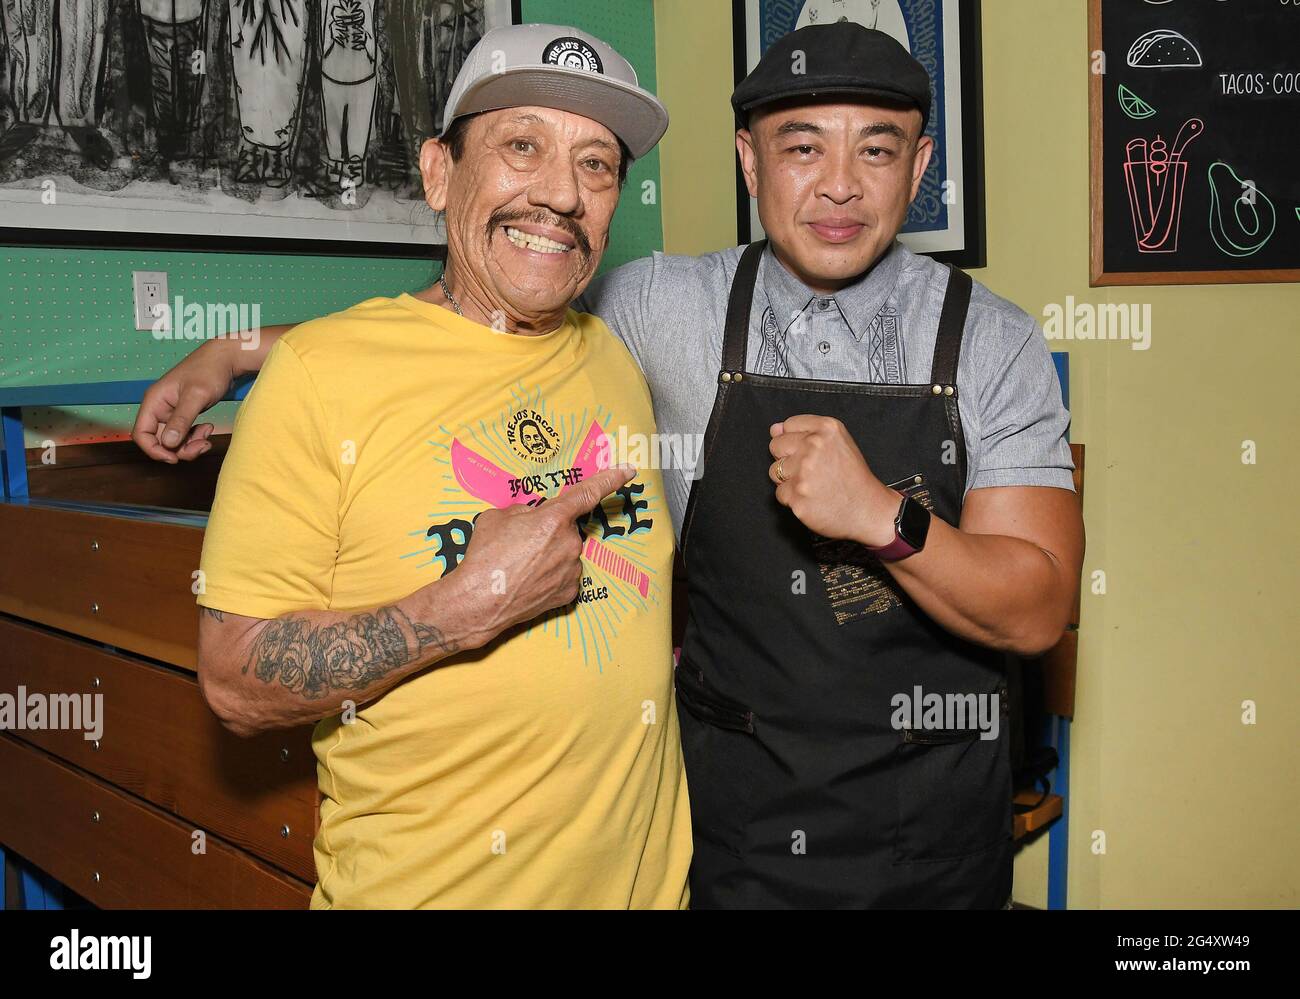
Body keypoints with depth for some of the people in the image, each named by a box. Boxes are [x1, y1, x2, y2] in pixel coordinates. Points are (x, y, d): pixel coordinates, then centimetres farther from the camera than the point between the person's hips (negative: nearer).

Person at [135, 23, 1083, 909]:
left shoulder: (993, 342, -9)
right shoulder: (669, 308, -7)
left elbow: (1036, 612, -11)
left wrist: (882, 516, -29)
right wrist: (237, 350, 4)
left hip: (930, 821, 1)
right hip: (736, 801, 0)